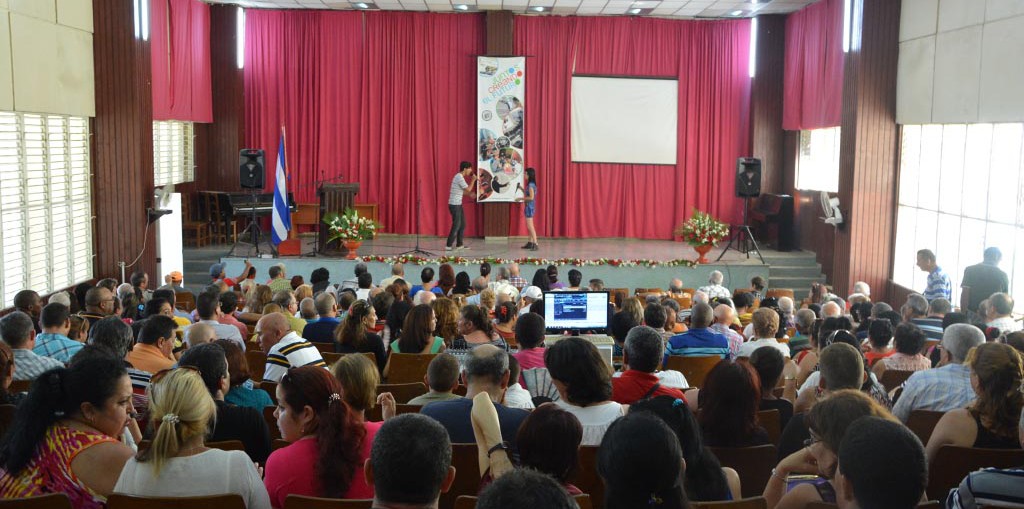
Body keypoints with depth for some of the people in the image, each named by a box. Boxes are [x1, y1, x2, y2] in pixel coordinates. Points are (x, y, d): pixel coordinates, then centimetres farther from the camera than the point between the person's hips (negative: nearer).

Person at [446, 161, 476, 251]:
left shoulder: (460, 177, 15)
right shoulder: (460, 177, -17)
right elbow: (468, 189, -16)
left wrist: (469, 194, 10)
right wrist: (473, 180, -4)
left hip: (458, 204, 10)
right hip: (454, 205, -10)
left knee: (462, 224, 12)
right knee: (456, 225, -6)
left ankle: (459, 244, 17)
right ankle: (448, 245, -1)